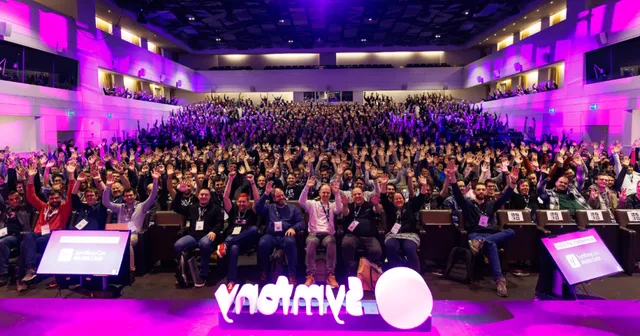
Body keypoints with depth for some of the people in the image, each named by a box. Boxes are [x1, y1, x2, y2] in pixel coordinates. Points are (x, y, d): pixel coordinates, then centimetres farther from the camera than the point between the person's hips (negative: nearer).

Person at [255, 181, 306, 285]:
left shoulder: (293, 208, 20)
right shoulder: (269, 207, 23)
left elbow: (302, 222, 11)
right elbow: (258, 208, 2)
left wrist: (293, 228, -11)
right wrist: (266, 194, -4)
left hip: (286, 236, -1)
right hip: (271, 236, 1)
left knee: (290, 242, -37)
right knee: (262, 243, -33)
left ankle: (291, 274, -29)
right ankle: (263, 272, -11)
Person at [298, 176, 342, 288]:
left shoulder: (332, 205, 18)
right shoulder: (312, 204, 16)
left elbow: (339, 209, -5)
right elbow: (301, 201, -2)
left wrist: (337, 193, -16)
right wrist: (307, 187, -16)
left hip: (328, 234, 1)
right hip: (314, 233, 0)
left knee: (331, 241, -36)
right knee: (311, 242, -37)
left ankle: (330, 275, -33)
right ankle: (311, 275, -33)